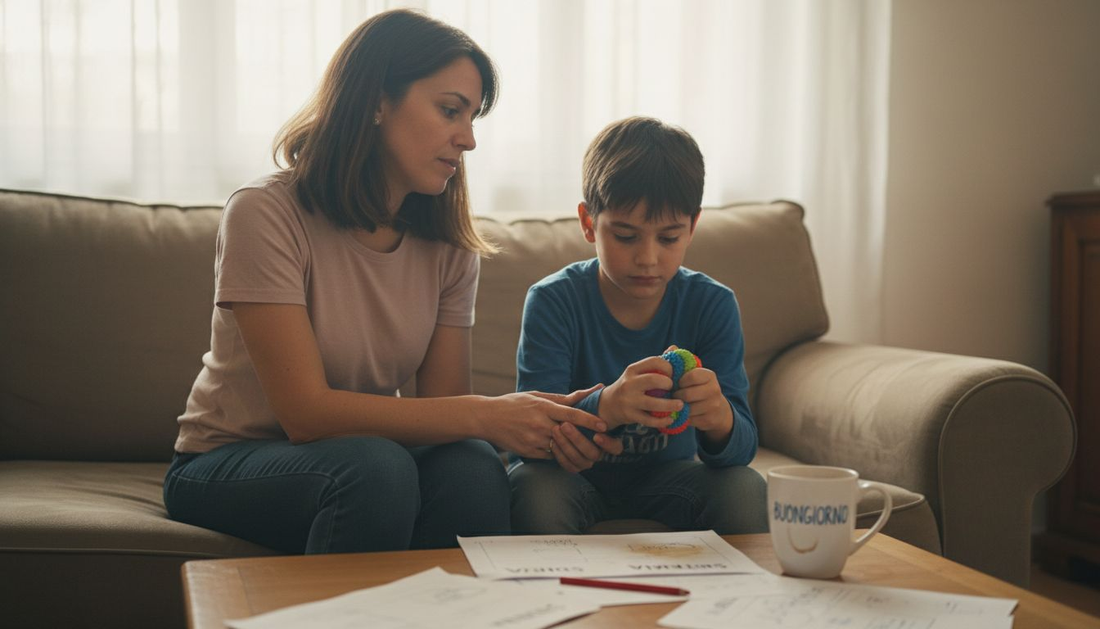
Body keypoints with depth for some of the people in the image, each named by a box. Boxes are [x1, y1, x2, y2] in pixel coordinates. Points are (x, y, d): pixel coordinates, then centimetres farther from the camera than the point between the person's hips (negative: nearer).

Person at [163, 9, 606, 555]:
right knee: (376, 468, -35)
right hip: (229, 465, -4)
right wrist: (485, 414, -31)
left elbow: (442, 406, -5)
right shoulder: (264, 215, -19)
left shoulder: (449, 250, -1)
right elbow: (307, 412, -25)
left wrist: (543, 426, -26)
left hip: (365, 457, 4)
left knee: (473, 468, -29)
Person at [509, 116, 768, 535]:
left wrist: (719, 419, -44)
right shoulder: (554, 301, -16)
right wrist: (605, 407, -47)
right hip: (576, 479, -1)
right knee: (532, 487, -33)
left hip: (666, 476, 2)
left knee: (744, 489, -26)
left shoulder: (712, 306, -11)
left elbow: (742, 448, -18)